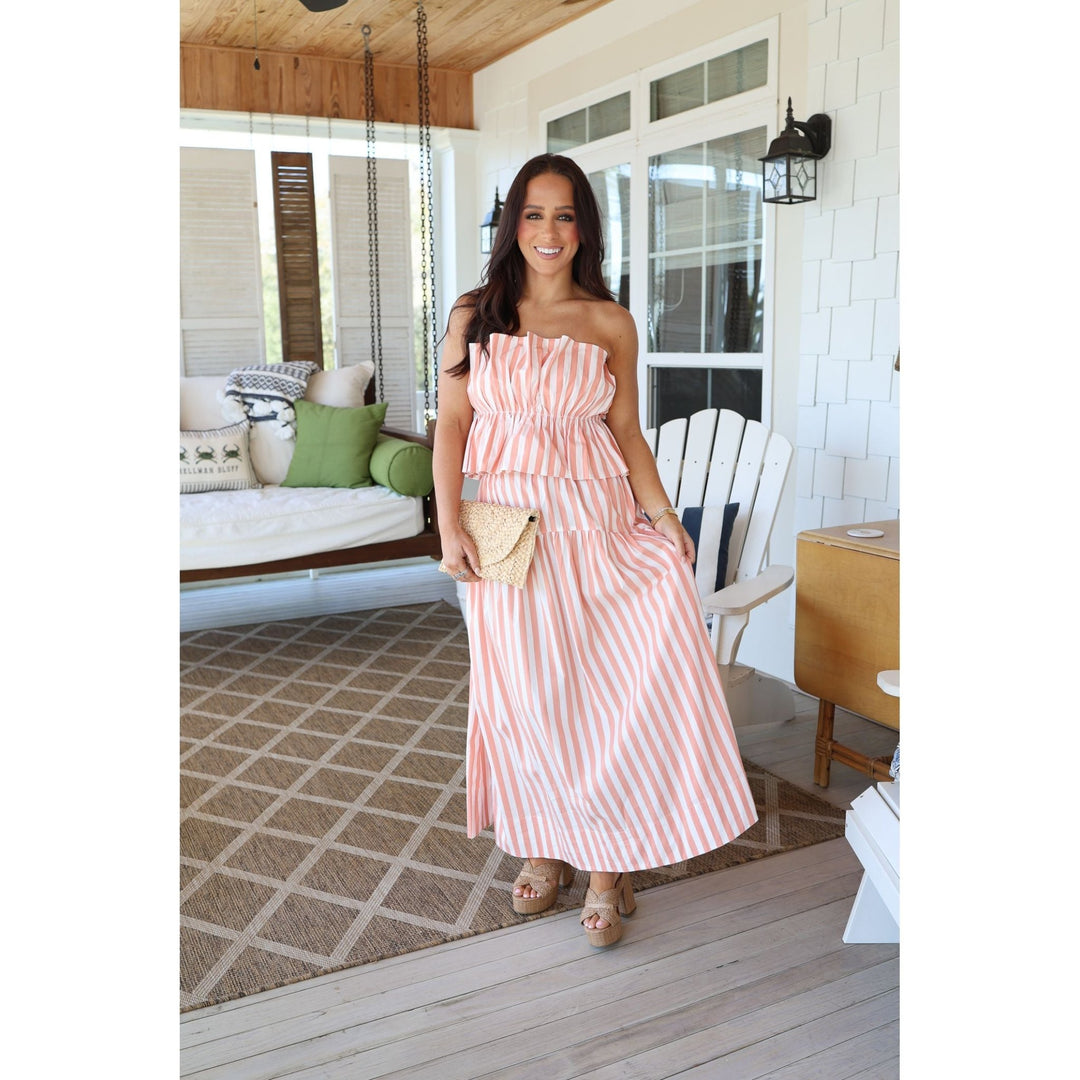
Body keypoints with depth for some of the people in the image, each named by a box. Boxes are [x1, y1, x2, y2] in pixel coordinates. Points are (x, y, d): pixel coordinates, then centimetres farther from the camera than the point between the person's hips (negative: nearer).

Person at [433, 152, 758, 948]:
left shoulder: (612, 324, 4)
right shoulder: (476, 316, 4)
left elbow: (627, 433, 6)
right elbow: (452, 423, 2)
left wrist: (664, 516, -5)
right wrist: (450, 525, -7)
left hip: (595, 523, 0)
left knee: (613, 679, -12)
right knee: (526, 689, 6)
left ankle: (607, 862, 4)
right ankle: (543, 847, 25)